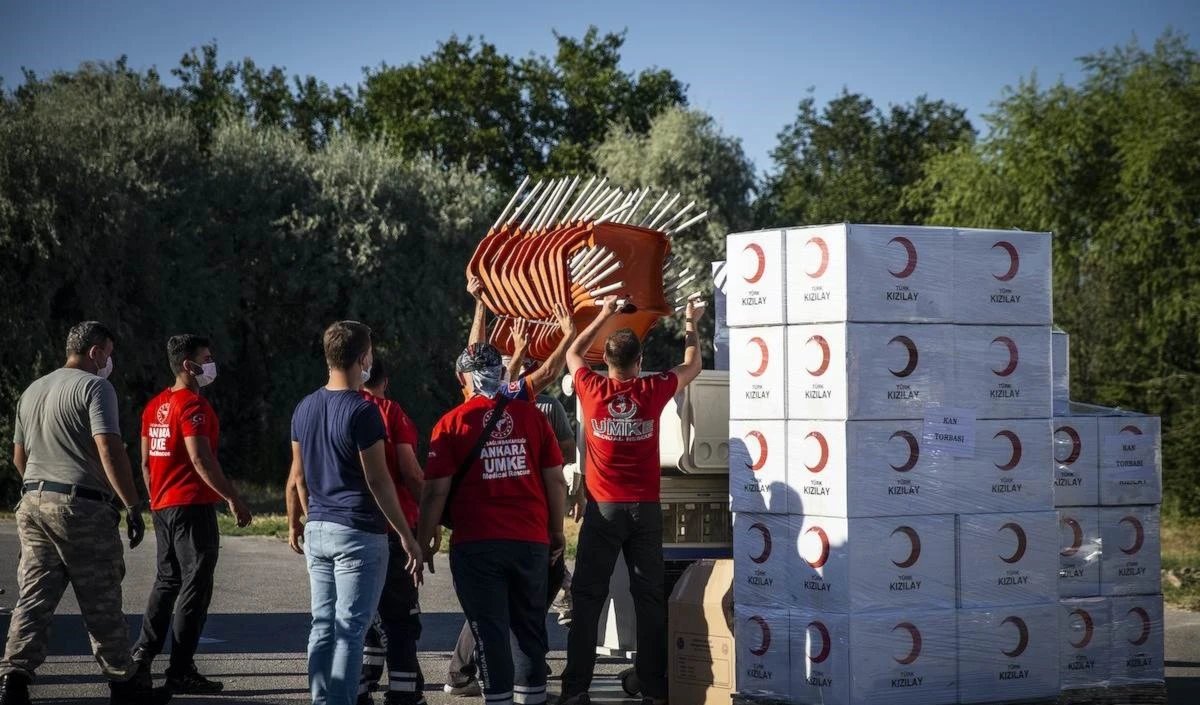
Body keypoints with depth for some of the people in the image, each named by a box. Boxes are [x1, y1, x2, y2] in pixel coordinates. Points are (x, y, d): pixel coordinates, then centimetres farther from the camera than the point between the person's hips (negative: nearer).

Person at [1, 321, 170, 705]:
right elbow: (109, 450, -18)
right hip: (82, 506, -7)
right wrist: (133, 506, -17)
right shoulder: (95, 387, -8)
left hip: (33, 502, 7)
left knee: (33, 598, 5)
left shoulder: (33, 391, 17)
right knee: (101, 604, 2)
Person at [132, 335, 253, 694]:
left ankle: (142, 655, 14)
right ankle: (181, 671, -4)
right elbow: (201, 460, -21)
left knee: (167, 580, 18)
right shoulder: (193, 405, -14)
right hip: (193, 506, -9)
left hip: (162, 507, 9)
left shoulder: (155, 406, 13)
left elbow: (146, 461, 17)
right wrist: (234, 499, -17)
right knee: (195, 584, -4)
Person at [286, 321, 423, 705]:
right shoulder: (362, 411, -13)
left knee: (323, 626, 11)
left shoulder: (305, 409, 8)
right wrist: (407, 536, -10)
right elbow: (378, 481, -14)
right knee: (350, 630, -4)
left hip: (318, 530, 7)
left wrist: (295, 523, 28)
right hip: (359, 533, -7)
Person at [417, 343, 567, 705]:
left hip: (476, 543, -3)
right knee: (529, 624, 15)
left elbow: (436, 491, -6)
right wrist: (557, 530, 16)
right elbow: (555, 479, 5)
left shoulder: (451, 424, -4)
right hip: (532, 541, 3)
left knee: (489, 628, 0)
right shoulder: (531, 416, 3)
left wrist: (425, 543, 2)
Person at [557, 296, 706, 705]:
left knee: (587, 598, 2)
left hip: (603, 508, 0)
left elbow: (573, 354, 18)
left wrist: (604, 316, 27)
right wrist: (690, 324, 29)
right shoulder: (652, 392, -5)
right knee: (650, 598, 2)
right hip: (645, 509, 0)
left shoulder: (592, 391, -4)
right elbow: (692, 366, 15)